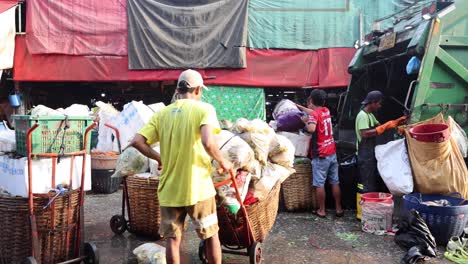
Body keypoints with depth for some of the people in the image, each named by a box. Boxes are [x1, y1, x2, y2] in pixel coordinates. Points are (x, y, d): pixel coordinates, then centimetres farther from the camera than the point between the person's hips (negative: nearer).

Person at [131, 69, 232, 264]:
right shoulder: (204, 109, -8)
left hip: (169, 188, 4)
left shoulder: (162, 113, 5)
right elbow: (208, 142, -24)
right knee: (211, 235, 16)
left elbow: (137, 142, -1)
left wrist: (159, 159, 12)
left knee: (172, 238, 14)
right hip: (197, 187, -3)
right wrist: (223, 162, -7)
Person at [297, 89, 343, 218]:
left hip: (320, 155, -7)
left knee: (319, 184, 4)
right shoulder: (326, 110, 8)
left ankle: (322, 210, 11)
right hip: (332, 153, 7)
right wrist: (300, 107, 35)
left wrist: (305, 121, -15)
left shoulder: (313, 114, -14)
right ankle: (339, 208, 19)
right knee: (335, 182, 12)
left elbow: (311, 129, -34)